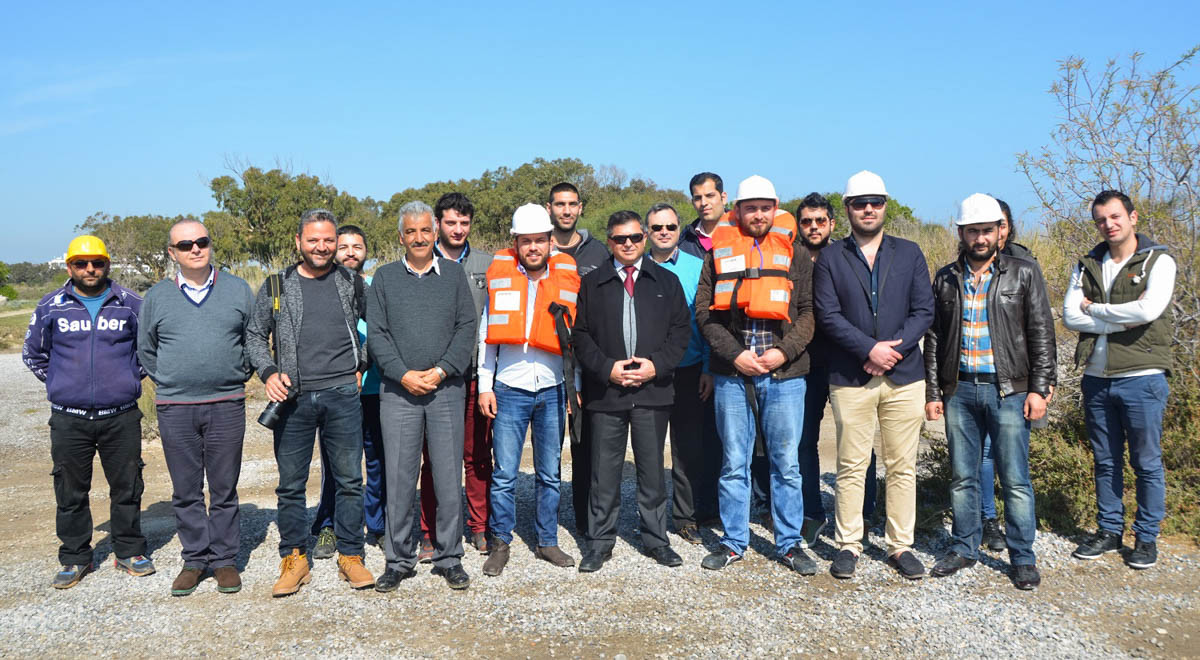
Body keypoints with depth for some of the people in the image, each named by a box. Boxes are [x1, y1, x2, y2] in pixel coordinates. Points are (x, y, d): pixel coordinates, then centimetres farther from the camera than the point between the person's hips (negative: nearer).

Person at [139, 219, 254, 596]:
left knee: (224, 489, 5)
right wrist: (168, 382, 12)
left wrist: (239, 375, 8)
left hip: (226, 405, -1)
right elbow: (146, 349, 17)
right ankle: (195, 559, 19)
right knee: (186, 491, 7)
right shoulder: (157, 297, 7)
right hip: (174, 409, 1)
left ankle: (224, 559, 16)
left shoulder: (238, 290, 5)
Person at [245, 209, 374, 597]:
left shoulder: (353, 283, 8)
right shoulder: (276, 287, 7)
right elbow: (255, 335, 11)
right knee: (291, 483, 6)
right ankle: (294, 559, 18)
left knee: (349, 479, 4)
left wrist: (360, 363, 7)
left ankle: (350, 556, 16)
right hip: (292, 397, 0)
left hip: (343, 394, 0)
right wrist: (268, 372, -4)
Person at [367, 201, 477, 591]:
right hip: (398, 392, 0)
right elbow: (376, 334, 3)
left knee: (449, 477, 2)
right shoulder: (385, 277, 9)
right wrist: (403, 374, -10)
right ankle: (398, 561, 14)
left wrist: (442, 370, -9)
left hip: (446, 390, 0)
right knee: (399, 478, 2)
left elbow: (467, 328, 3)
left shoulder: (454, 274, 9)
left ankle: (450, 559, 14)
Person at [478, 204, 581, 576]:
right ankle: (501, 545, 13)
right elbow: (487, 334, 5)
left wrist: (576, 386, 6)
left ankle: (547, 541, 21)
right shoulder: (500, 276, 2)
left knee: (550, 473, 9)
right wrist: (485, 386, 0)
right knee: (504, 475, 0)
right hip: (509, 389, -1)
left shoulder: (565, 278, 4)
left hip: (552, 390, 1)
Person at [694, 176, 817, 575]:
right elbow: (704, 311, 2)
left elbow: (810, 312, 4)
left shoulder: (794, 254, 8)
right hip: (732, 375, 0)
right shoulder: (719, 253, 7)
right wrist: (734, 354, -9)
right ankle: (734, 542, 21)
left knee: (786, 464, 6)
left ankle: (789, 544, 19)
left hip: (784, 375, 0)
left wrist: (784, 351, -11)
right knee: (734, 463, 8)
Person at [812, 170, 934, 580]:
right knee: (851, 466, 3)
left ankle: (901, 546, 17)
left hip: (904, 377, 2)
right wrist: (870, 349, -15)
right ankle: (848, 545, 15)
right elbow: (828, 315, -5)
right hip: (850, 378, -1)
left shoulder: (909, 254, 11)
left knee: (902, 466, 6)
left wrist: (894, 348, -11)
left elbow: (924, 311, 3)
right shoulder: (830, 258, 5)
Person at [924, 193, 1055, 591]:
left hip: (1008, 390, -3)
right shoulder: (946, 279, 10)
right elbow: (934, 337, 10)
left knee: (1015, 479, 0)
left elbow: (1041, 334, 0)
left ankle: (1023, 558, 13)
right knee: (962, 476, 9)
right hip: (960, 390, 3)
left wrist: (1039, 389, -7)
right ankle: (965, 548, 23)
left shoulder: (1023, 274, 2)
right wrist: (932, 391, 6)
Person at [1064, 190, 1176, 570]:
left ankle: (1147, 537, 18)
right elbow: (1070, 316, -3)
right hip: (1096, 377, 4)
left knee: (1146, 463, 5)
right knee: (1105, 461, 13)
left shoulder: (1158, 261, -3)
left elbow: (1149, 309, -20)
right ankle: (1109, 531, 24)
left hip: (1142, 378, -4)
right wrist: (1120, 321, -14)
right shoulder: (1087, 265, 9)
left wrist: (1093, 309, -9)